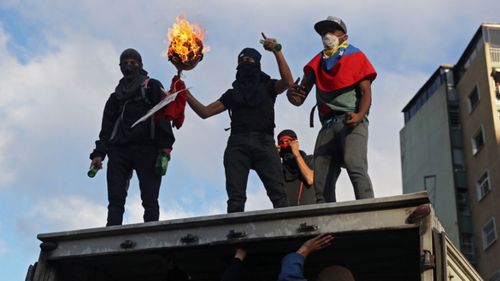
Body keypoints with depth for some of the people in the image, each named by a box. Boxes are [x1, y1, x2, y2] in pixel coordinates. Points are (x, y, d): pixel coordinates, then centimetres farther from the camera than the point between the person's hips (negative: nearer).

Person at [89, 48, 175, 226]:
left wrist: (165, 145, -13)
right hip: (119, 149, 4)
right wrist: (99, 152, 4)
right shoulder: (116, 96, 27)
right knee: (115, 200, -8)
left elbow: (163, 114, 2)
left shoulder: (152, 86, 16)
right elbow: (106, 127, 19)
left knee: (150, 200, -11)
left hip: (146, 148, -3)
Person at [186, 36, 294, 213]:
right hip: (237, 143, 2)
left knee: (278, 193, -16)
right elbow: (205, 112, 20)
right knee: (236, 198, -11)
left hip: (264, 142, -2)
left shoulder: (267, 86, 21)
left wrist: (277, 52, -6)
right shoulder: (233, 93, 27)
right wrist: (186, 95, 7)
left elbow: (288, 82, -1)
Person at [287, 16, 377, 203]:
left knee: (355, 166, -28)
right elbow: (299, 99, 16)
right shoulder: (317, 63, 24)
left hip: (351, 121, -4)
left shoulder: (357, 57, 14)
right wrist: (291, 93, -10)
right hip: (327, 125, 5)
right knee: (321, 181, -8)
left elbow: (366, 92, 1)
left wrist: (359, 116, -20)